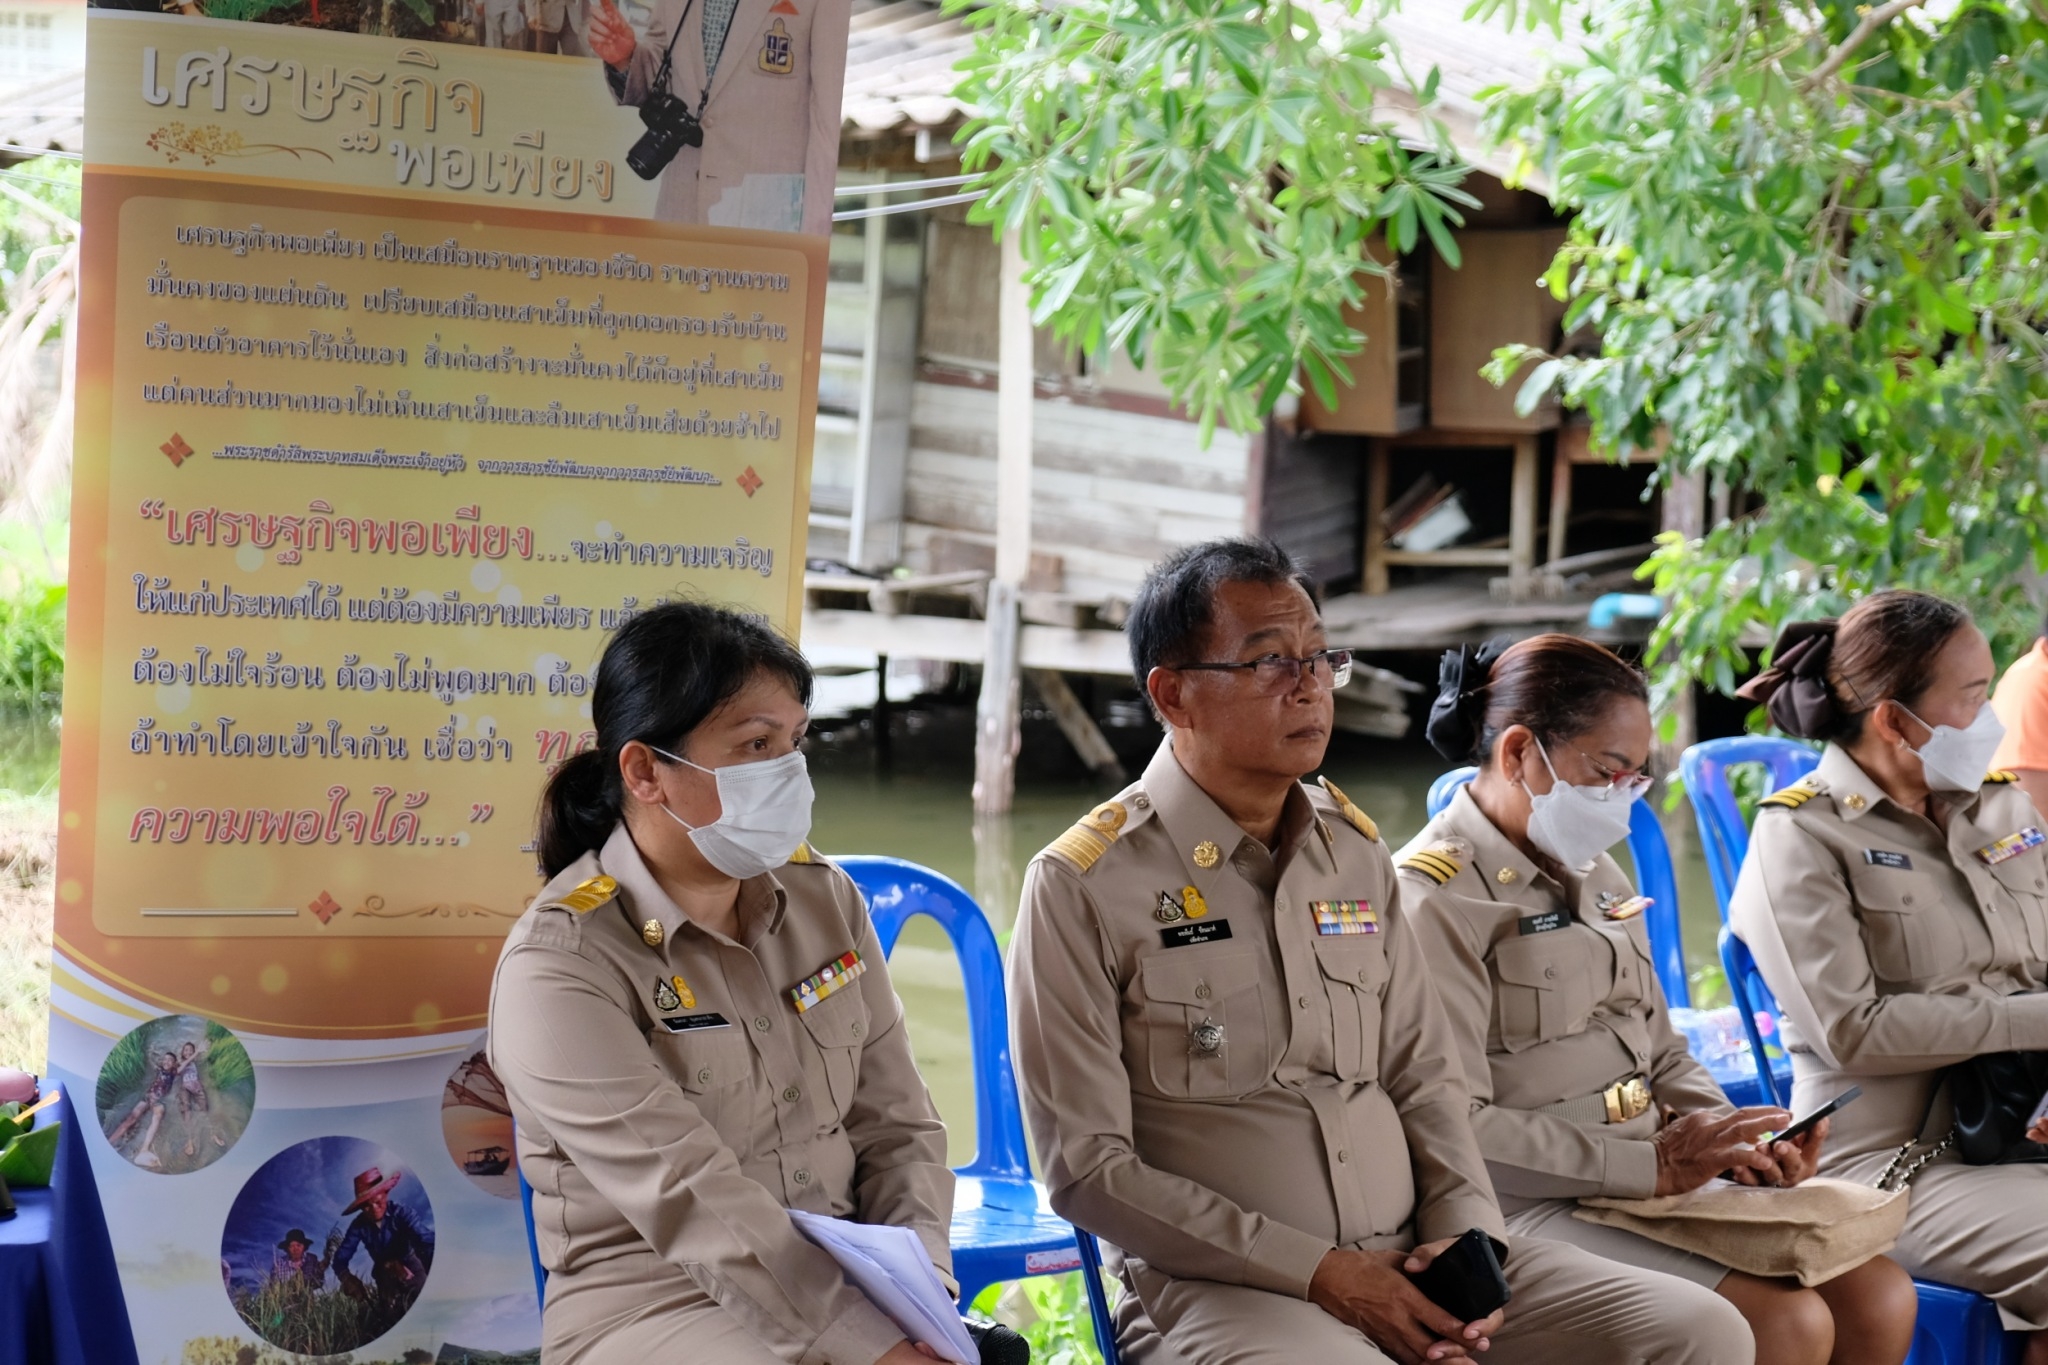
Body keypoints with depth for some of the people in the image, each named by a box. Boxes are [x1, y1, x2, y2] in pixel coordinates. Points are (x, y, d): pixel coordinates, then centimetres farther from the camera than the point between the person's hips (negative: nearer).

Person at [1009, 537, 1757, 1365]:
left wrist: (1469, 1234, -2)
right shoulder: (1084, 885, -4)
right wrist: (1317, 1273, -13)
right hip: (1221, 1288, -6)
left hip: (1413, 1260, 7)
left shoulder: (1356, 849, 14)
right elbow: (1087, 1167, -8)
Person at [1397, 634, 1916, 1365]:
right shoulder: (1434, 897, -11)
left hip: (1660, 1184, 9)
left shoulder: (1597, 877, 18)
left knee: (1880, 1296, -6)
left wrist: (1741, 1142, 0)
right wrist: (1652, 1163, -19)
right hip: (1530, 1208, -9)